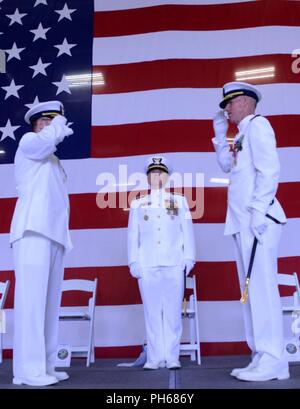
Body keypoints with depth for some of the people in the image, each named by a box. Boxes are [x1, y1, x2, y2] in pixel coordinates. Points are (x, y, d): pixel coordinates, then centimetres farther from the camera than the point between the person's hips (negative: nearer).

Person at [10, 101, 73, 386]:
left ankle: (45, 366, 4)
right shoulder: (27, 142, 9)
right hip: (34, 231, -8)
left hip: (53, 234, 8)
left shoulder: (54, 163, 31)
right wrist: (59, 122, 4)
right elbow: (47, 139, -14)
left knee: (49, 302, 2)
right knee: (31, 298, -14)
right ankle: (28, 370, -13)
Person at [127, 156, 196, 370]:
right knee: (152, 312, 1)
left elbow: (187, 231, 9)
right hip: (147, 264, 1)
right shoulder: (138, 204, 14)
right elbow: (133, 235, 11)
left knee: (173, 311, -1)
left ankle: (172, 356, 5)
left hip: (174, 263, 0)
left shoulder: (179, 201, 15)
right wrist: (134, 262, 3)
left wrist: (189, 258, 1)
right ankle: (155, 357, 7)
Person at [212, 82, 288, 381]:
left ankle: (272, 360, -4)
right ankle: (261, 357, 13)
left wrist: (259, 209, -21)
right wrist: (220, 134, 26)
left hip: (257, 219, -9)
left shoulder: (257, 125, -2)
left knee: (261, 286, -10)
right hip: (243, 222, 9)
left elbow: (268, 170, -14)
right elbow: (227, 165, 29)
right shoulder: (242, 134, 24)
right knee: (251, 289, 7)